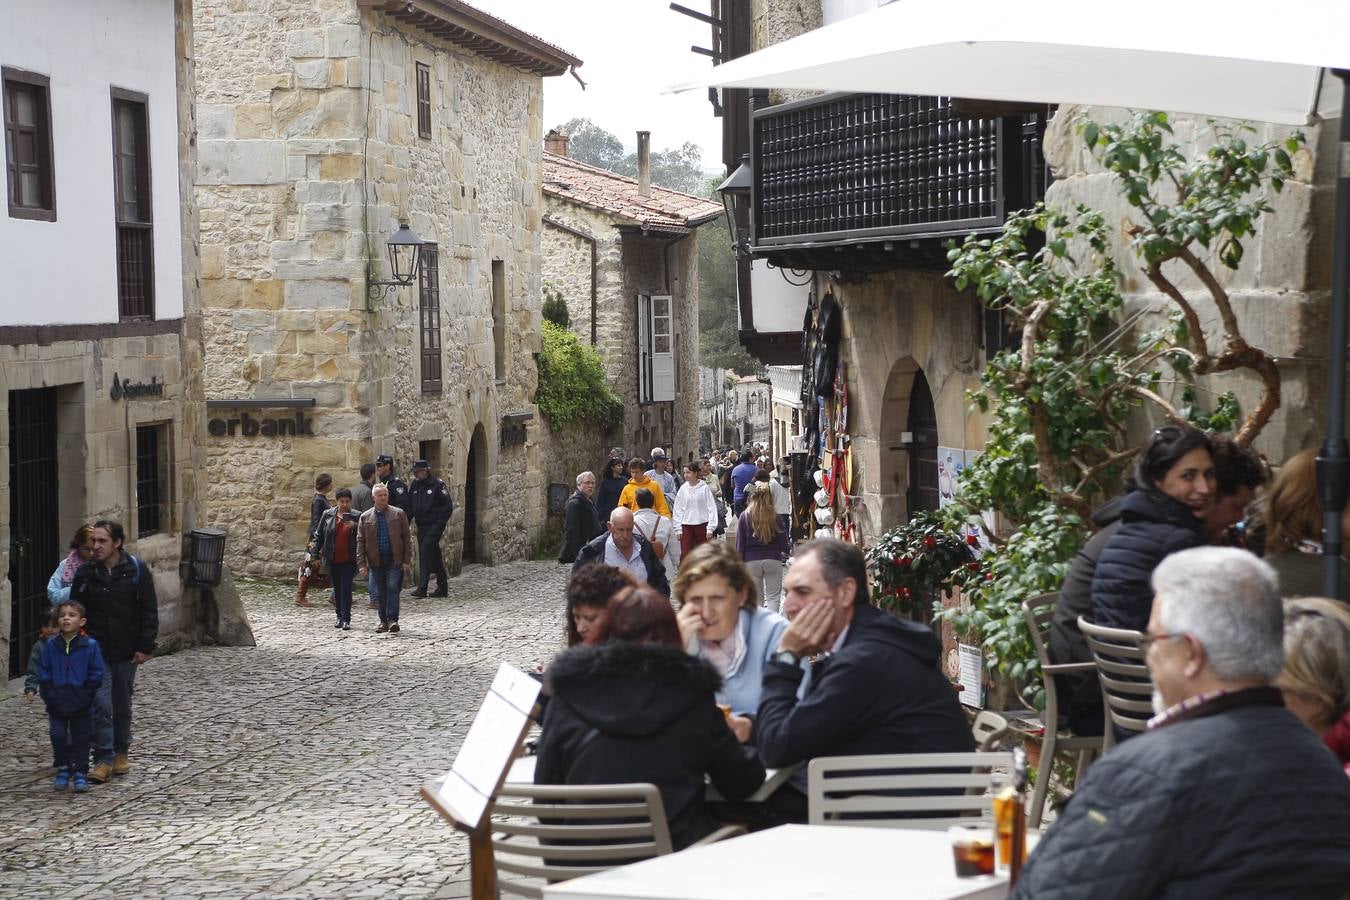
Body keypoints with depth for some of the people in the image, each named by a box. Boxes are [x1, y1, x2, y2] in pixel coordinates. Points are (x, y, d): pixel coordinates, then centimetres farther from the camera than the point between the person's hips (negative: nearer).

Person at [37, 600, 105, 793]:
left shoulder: (90, 646, -8)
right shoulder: (50, 646, -1)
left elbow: (96, 676, -5)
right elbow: (44, 675, 1)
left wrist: (85, 697, -11)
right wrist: (51, 697, -8)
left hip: (82, 705, -2)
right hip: (57, 705, 2)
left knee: (81, 739, 6)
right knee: (58, 736, 0)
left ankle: (80, 774, 15)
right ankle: (63, 770, 16)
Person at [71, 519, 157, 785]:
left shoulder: (137, 570, -6)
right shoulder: (85, 573, -3)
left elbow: (148, 611, -3)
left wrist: (145, 646, -7)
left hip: (126, 651, 0)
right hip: (96, 651, 0)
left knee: (122, 705, 12)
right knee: (101, 705, -10)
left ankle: (121, 753, 28)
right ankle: (103, 760, -6)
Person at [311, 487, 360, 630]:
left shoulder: (356, 517, -3)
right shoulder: (328, 515, 3)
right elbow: (318, 535, 10)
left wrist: (355, 526, -21)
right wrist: (316, 554, 7)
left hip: (348, 559, -3)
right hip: (332, 559, 3)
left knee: (346, 588, -9)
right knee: (337, 588, 12)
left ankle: (346, 619, -7)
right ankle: (340, 617, 23)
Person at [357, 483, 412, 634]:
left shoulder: (398, 514, 3)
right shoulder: (365, 517, 6)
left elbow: (407, 538, 3)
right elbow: (360, 542, 5)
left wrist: (407, 560, -4)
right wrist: (361, 563, -3)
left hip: (395, 560, -2)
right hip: (376, 561, 2)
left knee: (392, 589, -10)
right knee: (379, 593, 6)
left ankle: (393, 620, -7)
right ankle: (384, 621, 15)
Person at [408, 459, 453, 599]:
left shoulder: (437, 485, -9)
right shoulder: (415, 485, 10)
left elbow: (448, 506, -8)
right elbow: (409, 507, 13)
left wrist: (440, 524, -13)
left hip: (434, 526, -7)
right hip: (421, 527, 7)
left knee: (426, 552, -17)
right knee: (434, 557, 11)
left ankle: (422, 588, -18)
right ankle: (443, 588, 19)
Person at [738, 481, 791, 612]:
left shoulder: (744, 517, -7)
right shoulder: (775, 517, -7)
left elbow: (740, 544, -4)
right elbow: (783, 542, 1)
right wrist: (787, 551, 23)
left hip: (751, 562, 1)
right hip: (773, 560, -1)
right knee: (774, 596, 5)